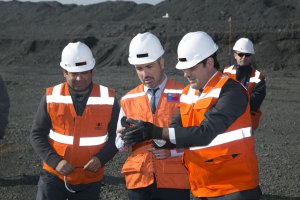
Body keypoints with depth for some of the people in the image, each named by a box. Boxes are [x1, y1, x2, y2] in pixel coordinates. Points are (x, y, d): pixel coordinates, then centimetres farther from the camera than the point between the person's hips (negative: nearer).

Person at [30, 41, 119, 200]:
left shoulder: (108, 99, -5)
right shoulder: (51, 98, -5)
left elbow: (116, 136, 2)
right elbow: (37, 135, -1)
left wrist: (101, 158, -15)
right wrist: (55, 161, -15)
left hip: (90, 179, 1)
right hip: (54, 175, 0)